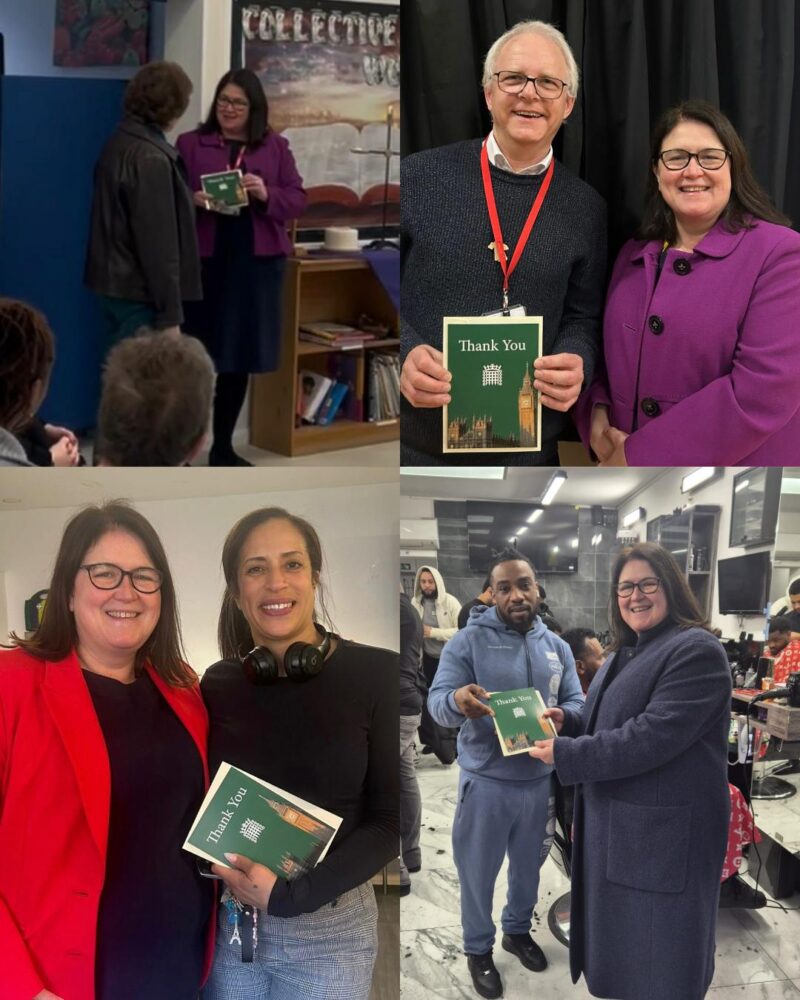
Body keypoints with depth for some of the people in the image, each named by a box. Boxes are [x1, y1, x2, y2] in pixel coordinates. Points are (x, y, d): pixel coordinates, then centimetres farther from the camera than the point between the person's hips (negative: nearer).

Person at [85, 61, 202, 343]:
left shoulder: (120, 142, 10)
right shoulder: (151, 158, -19)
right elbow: (158, 241, -22)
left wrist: (187, 203, 30)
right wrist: (169, 314, -20)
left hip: (116, 283, 10)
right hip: (139, 293, -9)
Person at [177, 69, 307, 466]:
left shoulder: (275, 146, 10)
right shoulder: (190, 143, 5)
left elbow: (297, 200, 6)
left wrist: (267, 195, -14)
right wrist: (193, 200, -19)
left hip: (257, 263, 2)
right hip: (203, 261, -2)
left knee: (240, 357, 9)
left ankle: (223, 447, 22)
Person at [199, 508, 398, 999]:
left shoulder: (376, 674, -10)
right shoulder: (218, 684, 1)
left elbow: (389, 820, -9)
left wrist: (293, 894, -17)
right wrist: (223, 875, -10)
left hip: (329, 928, -2)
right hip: (226, 922, 3)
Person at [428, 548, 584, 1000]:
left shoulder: (557, 647, 4)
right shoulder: (468, 640, -11)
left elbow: (578, 703, 1)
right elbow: (436, 700, -18)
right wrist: (457, 701, -43)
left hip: (539, 780, 4)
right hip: (486, 781, -4)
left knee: (529, 864, 22)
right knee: (479, 871, 10)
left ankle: (518, 930, 45)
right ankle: (479, 950, 29)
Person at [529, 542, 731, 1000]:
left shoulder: (696, 652, -16)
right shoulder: (627, 653, 15)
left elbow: (651, 737, -25)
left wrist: (565, 753, -19)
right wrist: (567, 723, 4)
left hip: (663, 835, -9)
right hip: (618, 829, 10)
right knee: (621, 956, 17)